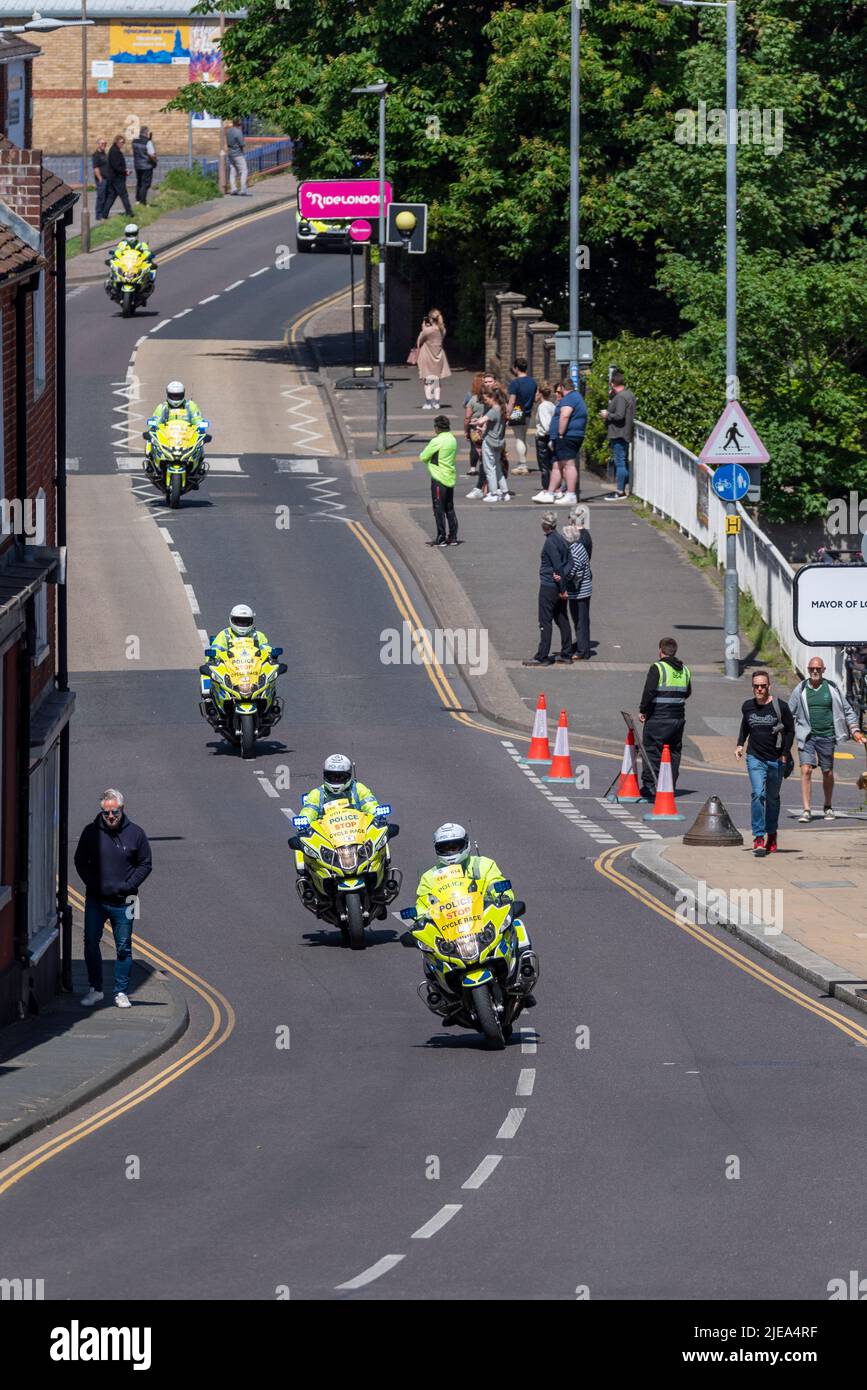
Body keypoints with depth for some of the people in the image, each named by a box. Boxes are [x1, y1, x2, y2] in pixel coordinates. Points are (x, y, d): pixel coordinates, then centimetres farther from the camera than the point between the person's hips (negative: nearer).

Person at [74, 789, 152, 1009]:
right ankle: (95, 989, 12)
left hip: (122, 901, -1)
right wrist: (92, 884, -4)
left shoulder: (135, 833, -1)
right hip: (95, 900, 1)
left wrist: (128, 885, -6)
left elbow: (145, 864, 6)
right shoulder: (91, 832, 0)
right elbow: (80, 861, 9)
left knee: (123, 947, 5)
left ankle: (121, 992, 14)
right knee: (91, 943, 0)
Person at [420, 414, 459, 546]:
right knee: (450, 508, 14)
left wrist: (425, 450, 12)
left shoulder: (436, 442, -17)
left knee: (439, 509, -1)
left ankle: (441, 538, -1)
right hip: (450, 479, 7)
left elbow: (423, 457, -10)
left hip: (439, 478, -7)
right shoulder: (453, 440, 6)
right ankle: (453, 537, 16)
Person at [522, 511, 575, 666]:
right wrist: (563, 577, -13)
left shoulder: (550, 543, -17)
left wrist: (562, 588, -13)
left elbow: (558, 566, -19)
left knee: (545, 622, -4)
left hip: (548, 587, -8)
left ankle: (542, 657, -2)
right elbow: (569, 562, 3)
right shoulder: (563, 541, 9)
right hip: (560, 588, 8)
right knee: (562, 620, 13)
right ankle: (566, 655, 17)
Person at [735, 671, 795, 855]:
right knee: (758, 794, -16)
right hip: (755, 758, 1)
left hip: (776, 759, -1)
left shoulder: (780, 707, -5)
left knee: (773, 797, 12)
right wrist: (740, 745, 11)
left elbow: (790, 731, 2)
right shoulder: (747, 707, 4)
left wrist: (785, 754, -5)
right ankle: (758, 837, -18)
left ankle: (771, 834, 31)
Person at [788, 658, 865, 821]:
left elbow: (847, 710, 10)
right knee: (806, 771, -14)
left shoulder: (832, 688, 4)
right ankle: (806, 811, -14)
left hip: (827, 737, 1)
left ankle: (828, 807, 29)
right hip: (807, 737, -1)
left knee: (828, 773, 9)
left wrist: (855, 730, 3)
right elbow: (790, 714, 10)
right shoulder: (800, 690, 4)